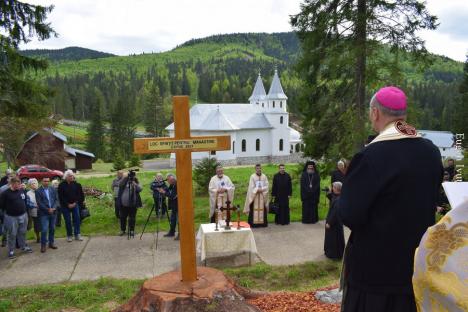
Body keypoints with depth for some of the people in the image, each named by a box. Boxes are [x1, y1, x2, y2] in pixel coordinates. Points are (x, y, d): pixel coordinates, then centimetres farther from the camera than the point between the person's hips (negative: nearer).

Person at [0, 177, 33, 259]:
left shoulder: (22, 191, 2)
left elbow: (26, 201, 15)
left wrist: (25, 210, 11)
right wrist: (8, 211, -4)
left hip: (23, 215, 4)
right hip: (11, 217, -4)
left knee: (22, 233, 17)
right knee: (12, 235, 5)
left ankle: (24, 247, 32)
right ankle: (11, 251, 17)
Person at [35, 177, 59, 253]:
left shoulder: (53, 189, 8)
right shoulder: (38, 191, -3)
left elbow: (56, 199, 5)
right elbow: (39, 203, -9)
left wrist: (54, 208, -11)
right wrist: (48, 209, -16)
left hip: (53, 212, 4)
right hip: (44, 213, -4)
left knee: (52, 229, 11)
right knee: (44, 230, -7)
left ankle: (51, 243, 22)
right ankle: (43, 245, 4)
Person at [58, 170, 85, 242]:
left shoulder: (76, 184, 0)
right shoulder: (61, 185, -6)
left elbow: (79, 194, 4)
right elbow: (61, 197, -7)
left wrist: (75, 202, -6)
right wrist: (68, 204, -11)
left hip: (75, 204, 2)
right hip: (65, 206, -2)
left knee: (77, 219, 1)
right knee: (68, 221, 3)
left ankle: (77, 235, 9)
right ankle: (69, 236, 13)